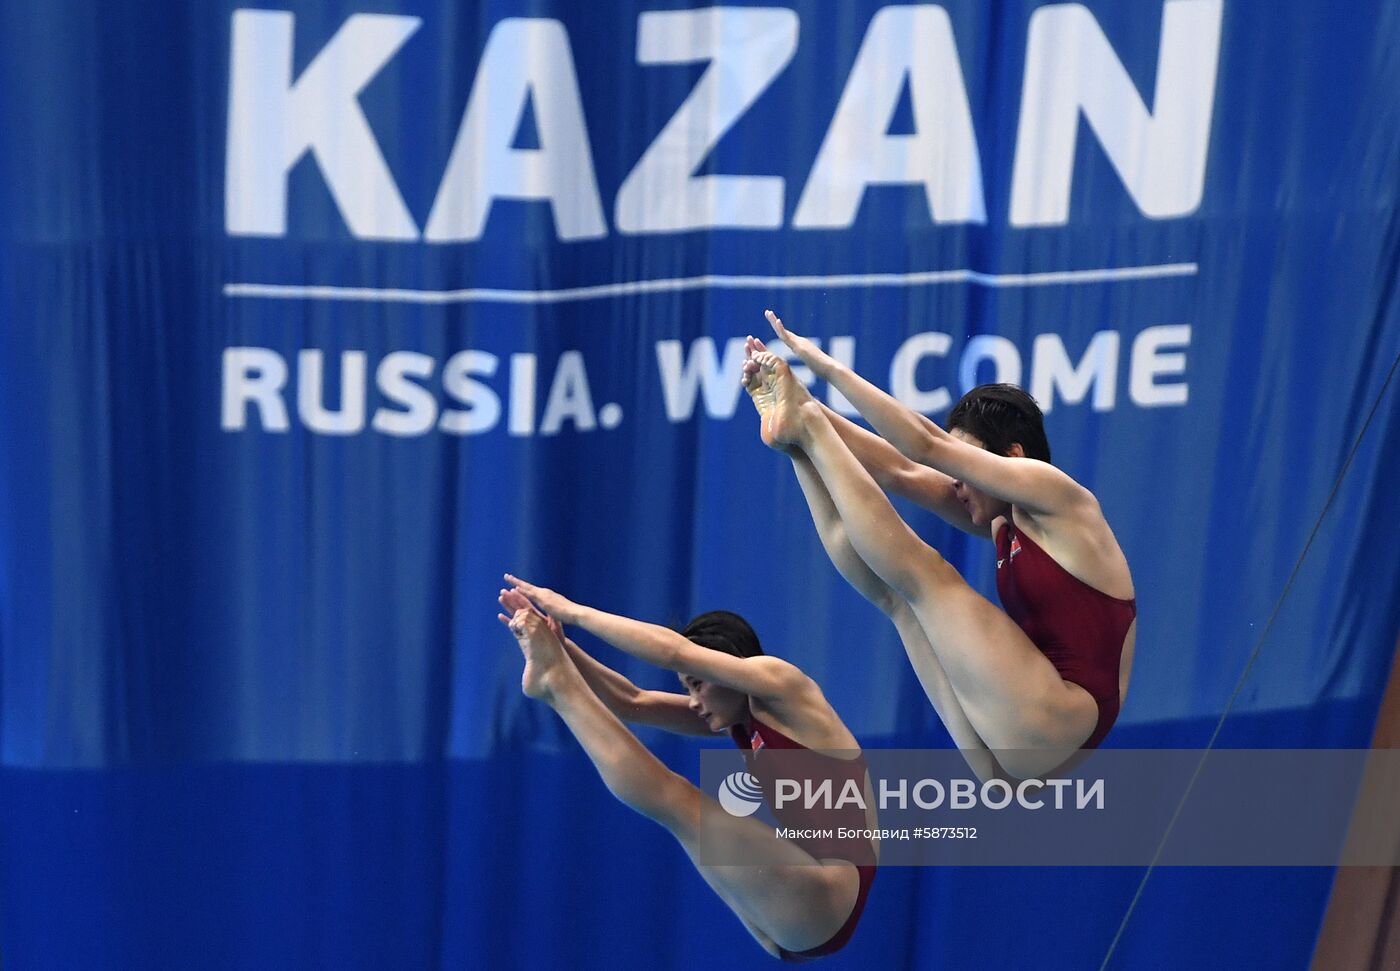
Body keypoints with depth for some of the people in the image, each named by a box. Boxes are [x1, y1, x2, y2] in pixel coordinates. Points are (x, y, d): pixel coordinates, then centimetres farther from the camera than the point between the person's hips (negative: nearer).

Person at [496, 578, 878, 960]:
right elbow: (634, 702, 13)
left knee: (672, 797, -14)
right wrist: (561, 645, 2)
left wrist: (573, 611, -7)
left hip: (830, 898, -9)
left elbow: (675, 651, -13)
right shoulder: (740, 719, 18)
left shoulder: (782, 686, -6)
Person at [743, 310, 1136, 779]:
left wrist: (828, 367, -7)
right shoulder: (1005, 524, 19)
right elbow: (902, 473, 15)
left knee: (922, 573, -9)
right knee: (894, 593, 10)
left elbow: (927, 445, -9)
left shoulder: (1058, 498, -6)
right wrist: (806, 404, 7)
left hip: (1054, 720, -9)